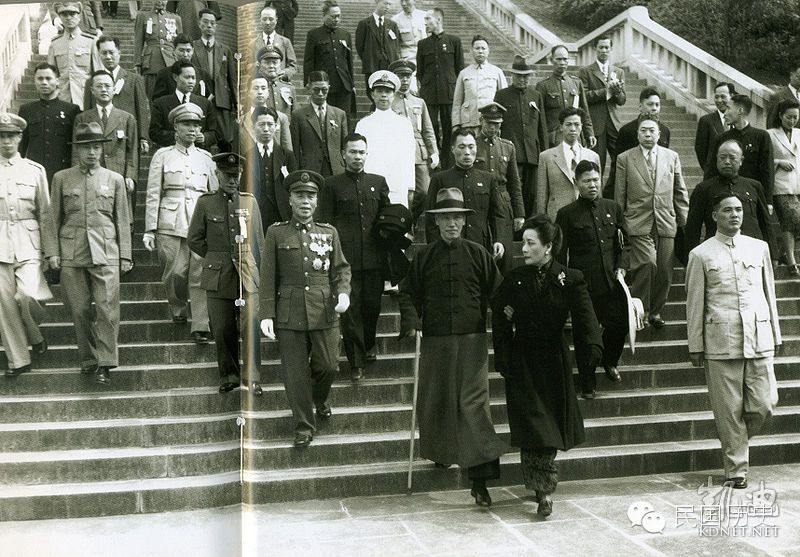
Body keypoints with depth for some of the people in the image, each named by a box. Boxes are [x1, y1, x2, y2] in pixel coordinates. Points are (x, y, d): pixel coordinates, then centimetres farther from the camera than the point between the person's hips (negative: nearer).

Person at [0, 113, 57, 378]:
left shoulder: (35, 170, 6)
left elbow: (45, 214, 6)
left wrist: (51, 251, 2)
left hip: (27, 243, -1)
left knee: (28, 294, -16)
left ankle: (33, 335, 16)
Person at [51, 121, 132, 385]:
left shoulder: (114, 179, 9)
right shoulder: (61, 178, 9)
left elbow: (122, 221, 10)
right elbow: (55, 219, 11)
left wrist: (125, 255, 6)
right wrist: (53, 252, 3)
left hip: (106, 254, -1)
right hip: (72, 254, 1)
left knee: (107, 308, -8)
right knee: (80, 310, 4)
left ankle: (105, 364, -3)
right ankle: (88, 359, 18)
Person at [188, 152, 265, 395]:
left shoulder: (250, 201, 8)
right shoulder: (205, 202, 4)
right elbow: (194, 239, 8)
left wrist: (259, 270, 15)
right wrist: (217, 257, 5)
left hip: (247, 274, 0)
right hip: (217, 275, 0)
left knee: (250, 327, -8)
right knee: (223, 330, 4)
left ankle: (252, 378, 2)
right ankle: (229, 376, 19)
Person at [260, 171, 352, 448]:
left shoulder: (329, 232, 9)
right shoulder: (276, 233, 3)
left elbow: (341, 268, 13)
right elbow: (268, 277, 1)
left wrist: (343, 292, -8)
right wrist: (266, 314, -4)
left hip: (325, 311, 2)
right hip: (289, 315, -1)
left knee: (328, 365, 3)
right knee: (295, 372, 3)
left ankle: (320, 399, 37)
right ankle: (304, 426, 18)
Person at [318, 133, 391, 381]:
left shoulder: (378, 182, 13)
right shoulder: (332, 185, 5)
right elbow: (324, 223, 2)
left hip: (374, 258, 3)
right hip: (345, 258, -2)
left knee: (373, 305, 9)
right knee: (350, 309, -1)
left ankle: (368, 345, 36)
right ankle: (356, 362, 7)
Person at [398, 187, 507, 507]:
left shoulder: (477, 254, 4)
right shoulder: (425, 256, 6)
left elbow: (496, 293, 9)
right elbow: (408, 292, 10)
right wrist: (410, 323, -5)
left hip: (472, 340, -2)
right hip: (435, 340, 2)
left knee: (473, 403, -8)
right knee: (434, 401, 11)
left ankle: (479, 480, -8)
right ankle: (440, 453, 38)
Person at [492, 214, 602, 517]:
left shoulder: (570, 280, -4)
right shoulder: (513, 280, 0)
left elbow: (584, 316, -15)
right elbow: (501, 324, 1)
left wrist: (594, 345, -32)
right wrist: (503, 361, -9)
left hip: (554, 361, 0)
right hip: (523, 362, 0)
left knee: (552, 422, 6)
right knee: (532, 426, -5)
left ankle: (543, 485, 23)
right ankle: (544, 490, 2)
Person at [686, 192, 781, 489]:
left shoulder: (759, 247, 13)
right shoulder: (701, 255, 3)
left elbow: (769, 293, 18)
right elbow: (694, 304, 4)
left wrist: (775, 334, 16)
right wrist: (695, 346, 3)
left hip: (759, 339, 3)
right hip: (721, 341, -3)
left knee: (764, 404, -2)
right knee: (729, 409, 0)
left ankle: (735, 440, 27)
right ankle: (737, 468, 13)